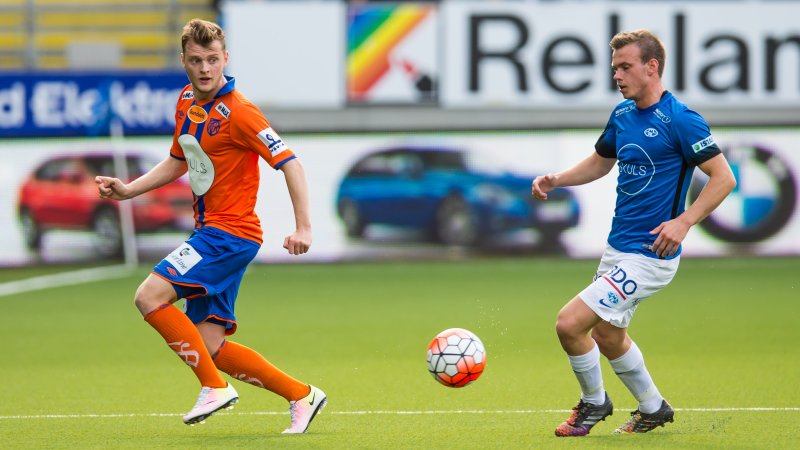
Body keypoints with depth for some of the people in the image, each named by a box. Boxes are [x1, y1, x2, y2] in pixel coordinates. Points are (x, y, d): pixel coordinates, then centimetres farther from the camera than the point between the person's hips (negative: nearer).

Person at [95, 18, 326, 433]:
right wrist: (127, 190, 14)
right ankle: (301, 396, 15)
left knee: (150, 297, -19)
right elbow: (178, 162, 26)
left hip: (230, 233, -9)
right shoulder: (187, 101, 11)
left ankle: (214, 388, -12)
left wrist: (303, 226, -25)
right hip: (209, 232, 9)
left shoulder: (237, 112, -15)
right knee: (210, 347, 3)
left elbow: (289, 162, -17)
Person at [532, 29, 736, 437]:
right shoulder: (622, 114, 7)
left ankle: (594, 403, 11)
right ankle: (652, 409, 41)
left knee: (570, 323, -14)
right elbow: (600, 162, 24)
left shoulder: (680, 120, -17)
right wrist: (555, 180, 6)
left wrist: (683, 221, -26)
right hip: (617, 248, 9)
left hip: (649, 255, -9)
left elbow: (723, 177, -16)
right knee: (607, 336, 22)